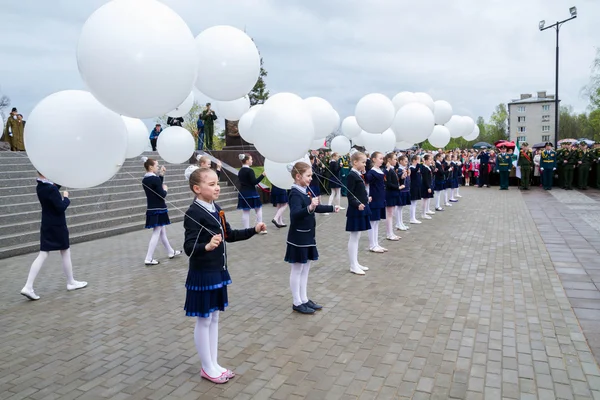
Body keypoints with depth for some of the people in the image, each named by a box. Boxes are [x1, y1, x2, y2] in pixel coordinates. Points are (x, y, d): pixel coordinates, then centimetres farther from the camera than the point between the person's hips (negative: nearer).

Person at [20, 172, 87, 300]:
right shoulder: (51, 189, -21)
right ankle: (71, 282, 21)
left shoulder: (40, 187, 4)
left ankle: (28, 286, -1)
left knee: (43, 255, 7)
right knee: (65, 253, 8)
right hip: (57, 226, -7)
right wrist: (66, 198, -5)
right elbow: (61, 208, -20)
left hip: (46, 226, 7)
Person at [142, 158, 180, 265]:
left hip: (151, 209, 9)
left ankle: (171, 252, 30)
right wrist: (165, 189, 1)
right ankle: (148, 259, -1)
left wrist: (161, 175, 11)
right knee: (156, 234, -3)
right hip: (159, 210, -9)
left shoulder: (145, 180, 7)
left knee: (162, 232, 18)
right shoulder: (155, 179, -18)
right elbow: (162, 195, -19)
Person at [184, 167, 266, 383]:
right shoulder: (194, 214, -20)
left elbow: (229, 235, 17)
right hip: (202, 275, -8)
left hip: (218, 272, 9)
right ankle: (207, 368, 25)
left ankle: (214, 364, 32)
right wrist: (207, 246, -46)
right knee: (203, 320, 8)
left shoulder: (216, 209, 5)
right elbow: (189, 248, -27)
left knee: (214, 318, 18)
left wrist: (253, 230, 12)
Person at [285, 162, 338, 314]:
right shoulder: (295, 194, -20)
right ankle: (297, 303, 13)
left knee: (305, 269, 16)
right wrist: (309, 208, -53)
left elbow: (315, 208, 26)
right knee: (297, 270, 2)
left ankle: (304, 299, 26)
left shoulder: (306, 191, 9)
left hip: (308, 236, 9)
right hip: (298, 237, -9)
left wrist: (332, 208, 36)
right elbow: (295, 214, -37)